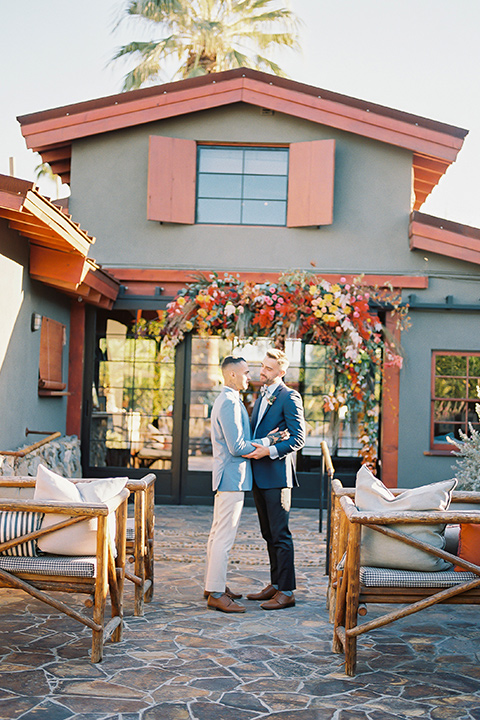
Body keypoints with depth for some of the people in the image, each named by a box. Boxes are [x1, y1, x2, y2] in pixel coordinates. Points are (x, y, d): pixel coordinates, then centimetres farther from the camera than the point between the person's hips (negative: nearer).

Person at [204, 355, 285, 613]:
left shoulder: (226, 400, 17)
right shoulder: (229, 403, -17)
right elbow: (237, 447, -21)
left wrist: (264, 439, 12)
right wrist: (267, 442, -11)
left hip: (226, 476, 11)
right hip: (233, 476, -11)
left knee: (218, 533, 16)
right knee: (224, 536, -8)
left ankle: (213, 585, 25)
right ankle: (216, 594, -4)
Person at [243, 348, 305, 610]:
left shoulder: (289, 397, -9)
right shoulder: (261, 397, 18)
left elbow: (298, 438, -14)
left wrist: (270, 451, -22)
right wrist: (251, 449, 10)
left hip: (276, 475, -9)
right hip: (259, 475, 9)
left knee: (280, 535, -5)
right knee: (269, 534, 14)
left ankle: (286, 592, 0)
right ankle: (275, 585, 22)